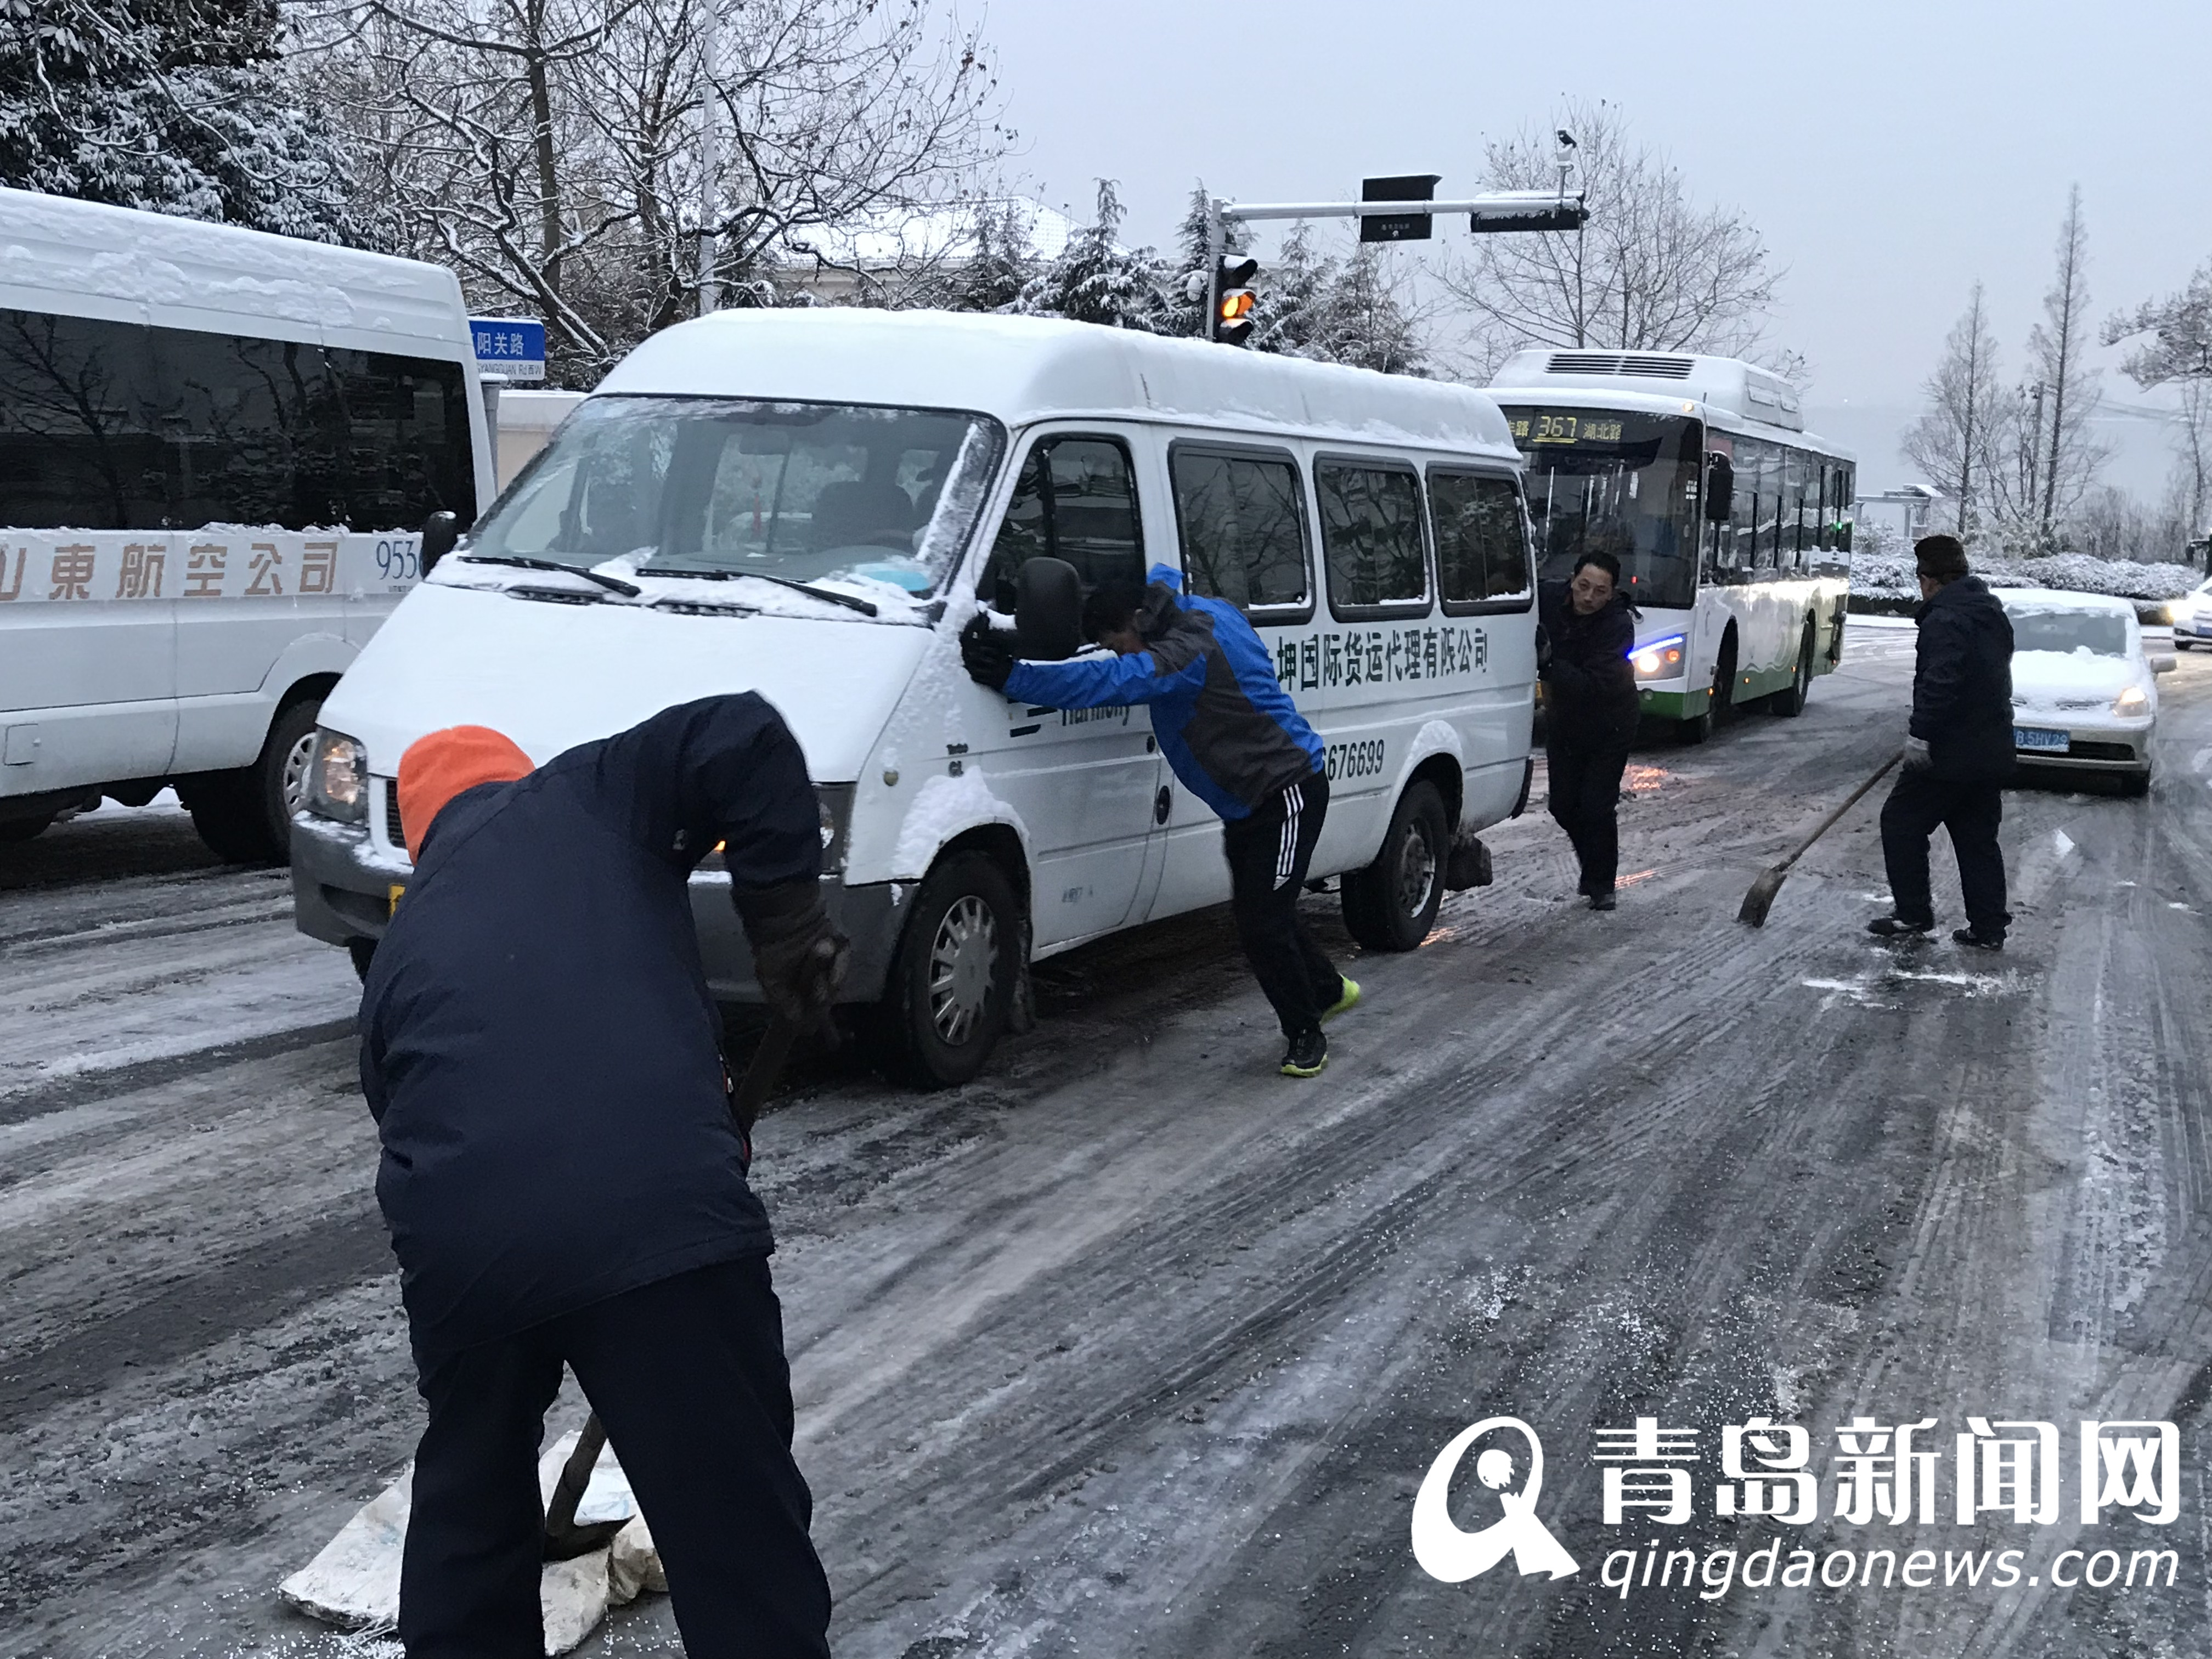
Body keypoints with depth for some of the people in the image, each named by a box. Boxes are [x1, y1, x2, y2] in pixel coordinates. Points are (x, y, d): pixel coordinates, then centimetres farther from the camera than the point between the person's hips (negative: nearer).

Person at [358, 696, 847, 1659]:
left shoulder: (404, 948, 28)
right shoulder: (583, 796, 18)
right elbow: (745, 741, 2)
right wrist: (788, 922, 10)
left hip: (460, 1240, 4)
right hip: (658, 1211, -4)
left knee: (468, 1505, 29)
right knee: (740, 1529, 8)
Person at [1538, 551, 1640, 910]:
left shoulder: (1618, 626, -29)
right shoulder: (1550, 598, -17)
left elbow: (1593, 686, -37)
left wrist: (1549, 663, -47)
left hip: (1608, 727, -5)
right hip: (1563, 722, 5)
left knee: (1597, 807, -8)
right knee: (1563, 805, 9)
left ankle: (1601, 884, 11)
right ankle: (1593, 867, 34)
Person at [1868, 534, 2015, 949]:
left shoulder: (1944, 621, -18)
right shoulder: (1993, 614, 14)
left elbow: (1939, 683, -28)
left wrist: (1921, 734, -24)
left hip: (1949, 756, -9)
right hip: (1993, 754, 9)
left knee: (1901, 822, 5)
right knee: (1979, 838, 14)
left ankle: (1912, 914, 8)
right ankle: (1989, 927, 15)